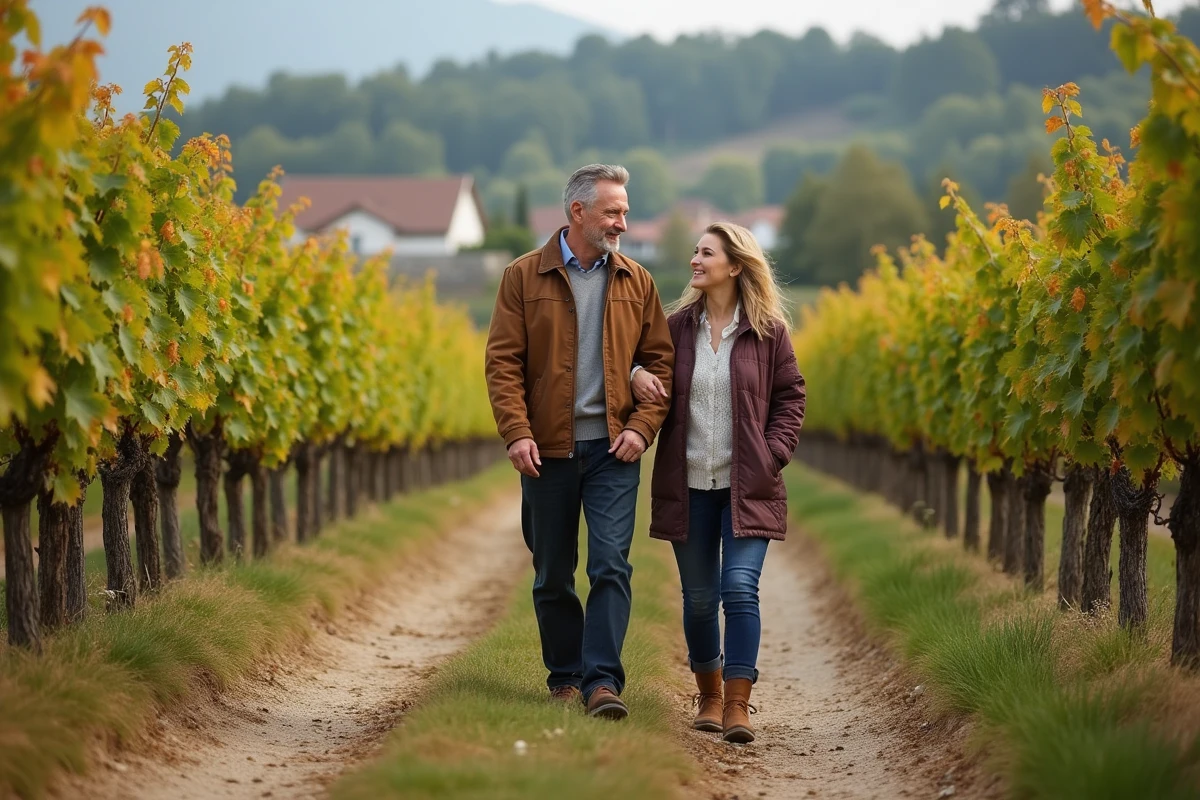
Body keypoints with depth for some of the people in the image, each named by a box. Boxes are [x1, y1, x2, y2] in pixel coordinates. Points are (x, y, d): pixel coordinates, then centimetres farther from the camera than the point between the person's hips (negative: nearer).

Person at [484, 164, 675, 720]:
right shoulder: (523, 277, 1)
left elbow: (660, 360, 9)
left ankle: (602, 679, -13)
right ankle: (565, 675, 20)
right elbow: (503, 361, -2)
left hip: (613, 449, 0)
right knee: (552, 574, 8)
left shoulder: (636, 282, 8)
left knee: (611, 564, -11)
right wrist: (517, 433, -13)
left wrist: (642, 427, -5)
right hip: (548, 449, 0)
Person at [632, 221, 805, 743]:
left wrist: (772, 456, -7)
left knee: (740, 589, -14)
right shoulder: (677, 325, 4)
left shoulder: (768, 330, -1)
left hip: (746, 487, -3)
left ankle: (738, 708, -12)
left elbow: (790, 398, 5)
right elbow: (651, 380, 15)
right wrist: (636, 376, -8)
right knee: (698, 598, 9)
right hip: (689, 485, 3)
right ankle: (709, 696, 27)